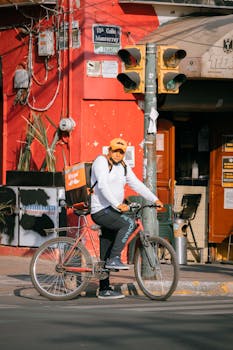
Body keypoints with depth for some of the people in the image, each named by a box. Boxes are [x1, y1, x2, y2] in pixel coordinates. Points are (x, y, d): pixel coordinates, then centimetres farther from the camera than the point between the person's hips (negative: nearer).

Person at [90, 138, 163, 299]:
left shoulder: (124, 167, 14)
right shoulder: (101, 161, -9)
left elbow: (137, 184, 15)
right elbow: (103, 186, -21)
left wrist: (155, 199, 5)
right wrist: (117, 205, -30)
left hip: (112, 212, 8)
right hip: (101, 211, -8)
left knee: (106, 255, 8)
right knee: (129, 223, -28)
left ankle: (104, 289, 11)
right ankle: (114, 259, -25)